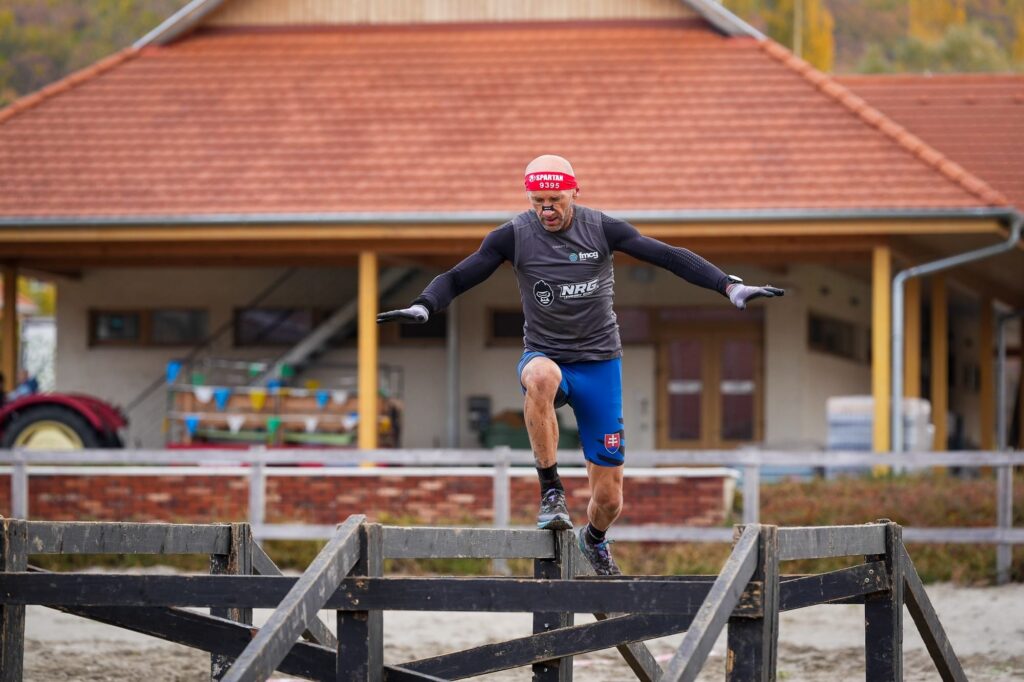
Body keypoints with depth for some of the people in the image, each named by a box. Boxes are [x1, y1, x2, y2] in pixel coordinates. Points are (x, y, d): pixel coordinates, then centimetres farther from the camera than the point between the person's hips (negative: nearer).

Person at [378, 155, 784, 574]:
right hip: (544, 355, -1)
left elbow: (669, 257, -7)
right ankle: (551, 492, -30)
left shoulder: (601, 229, -6)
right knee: (542, 377, -43)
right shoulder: (513, 236, -7)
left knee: (608, 498, 0)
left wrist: (729, 286, -16)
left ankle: (594, 541, 38)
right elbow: (458, 278, -8)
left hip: (599, 365, 1)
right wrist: (424, 306, -28)